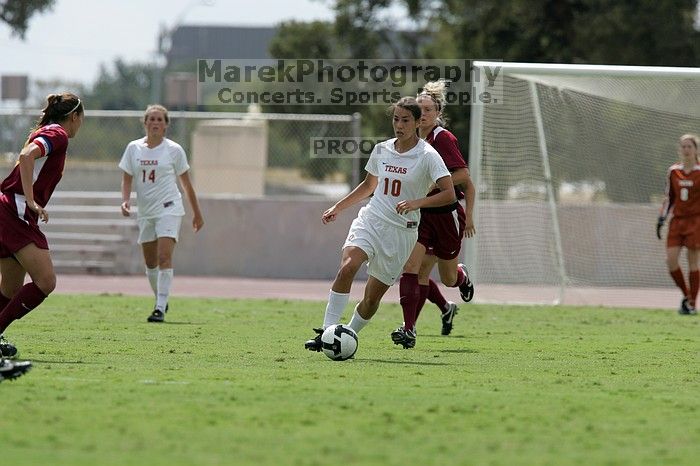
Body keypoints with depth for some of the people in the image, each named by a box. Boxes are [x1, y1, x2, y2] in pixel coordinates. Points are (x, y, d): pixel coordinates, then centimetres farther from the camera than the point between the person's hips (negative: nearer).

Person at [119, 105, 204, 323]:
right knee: (150, 262, 10)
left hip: (169, 209, -4)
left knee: (164, 257, -18)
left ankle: (160, 308, -20)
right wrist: (125, 200, -13)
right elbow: (127, 179, 7)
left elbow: (186, 183, 5)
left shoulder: (173, 150, -2)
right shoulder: (134, 148, 4)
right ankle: (160, 300, 31)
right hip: (145, 212, 4)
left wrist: (197, 213, 10)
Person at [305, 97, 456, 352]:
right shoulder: (381, 150, 8)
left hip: (401, 232, -2)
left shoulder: (427, 156, -7)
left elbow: (449, 194, -16)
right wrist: (338, 207, 22)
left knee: (372, 297, -1)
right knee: (347, 267, -26)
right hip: (370, 220, 2)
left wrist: (416, 203, -29)